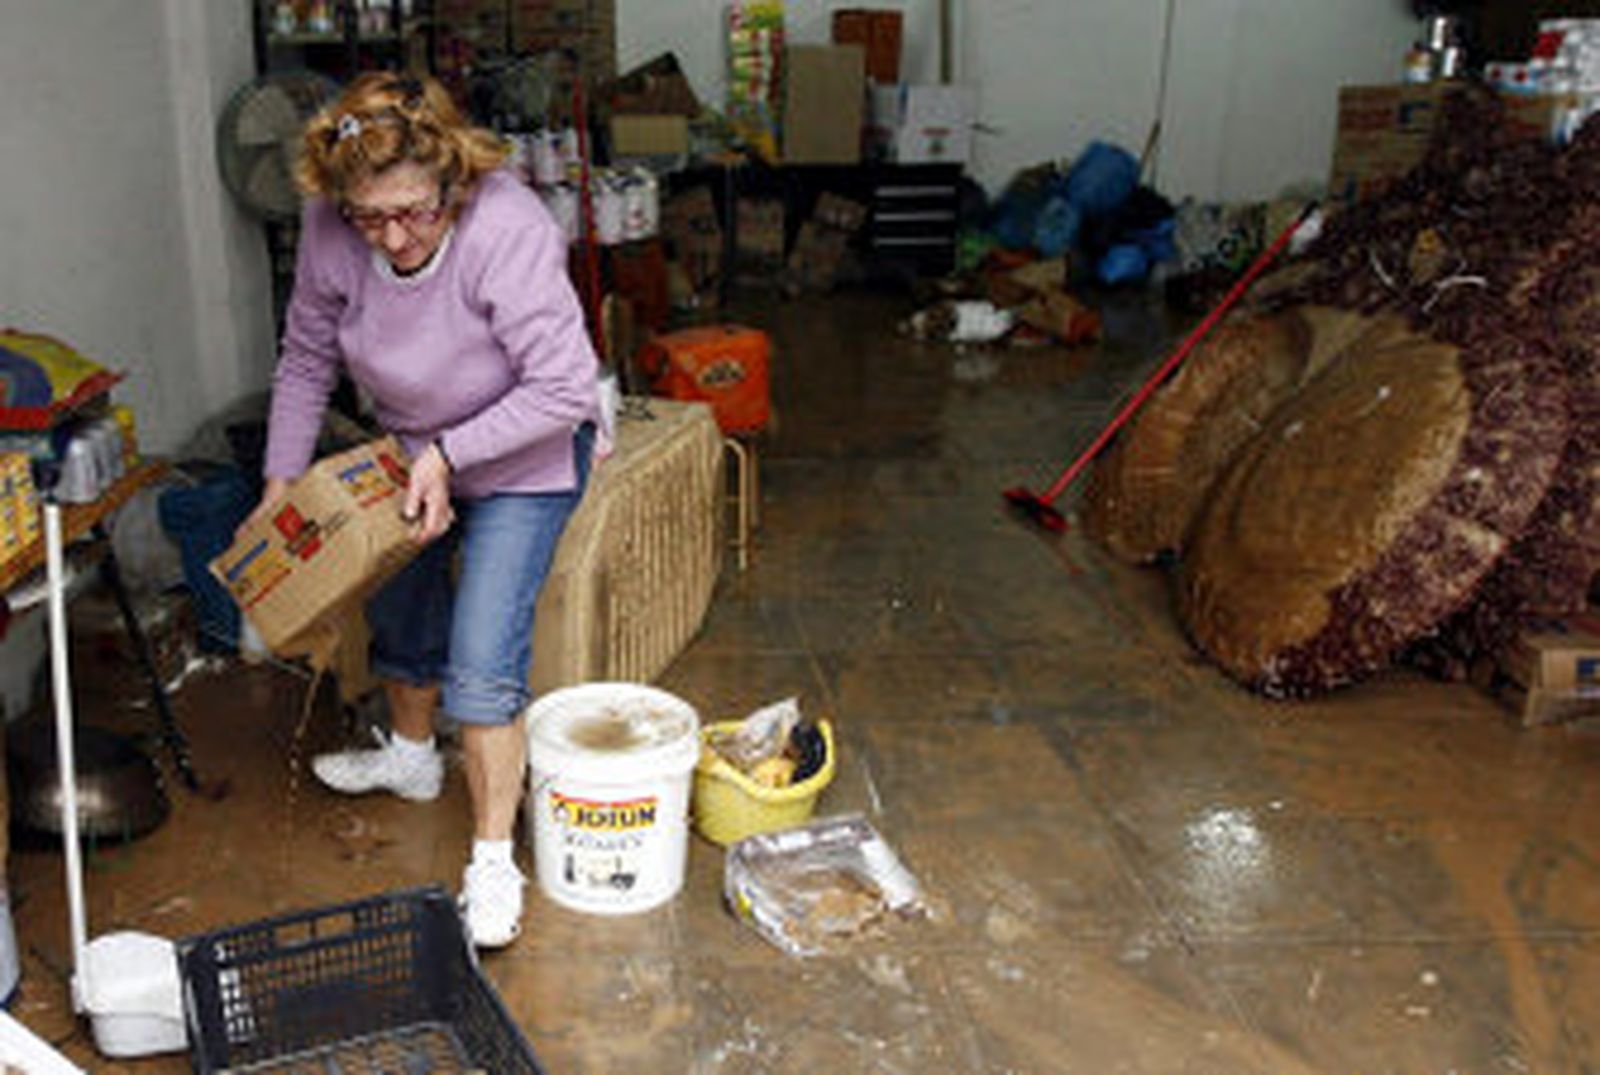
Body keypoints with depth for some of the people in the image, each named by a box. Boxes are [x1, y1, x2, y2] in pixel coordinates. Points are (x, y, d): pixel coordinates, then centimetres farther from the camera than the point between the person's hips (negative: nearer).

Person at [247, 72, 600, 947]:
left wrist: (449, 454, -31)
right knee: (399, 606, 22)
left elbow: (564, 390, -31)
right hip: (414, 454, 6)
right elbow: (307, 359, -2)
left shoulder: (507, 232, -34)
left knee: (481, 661, -12)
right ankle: (410, 755, 51)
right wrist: (281, 481, -5)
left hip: (523, 459, -6)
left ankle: (493, 862, 3)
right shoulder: (329, 232, -18)